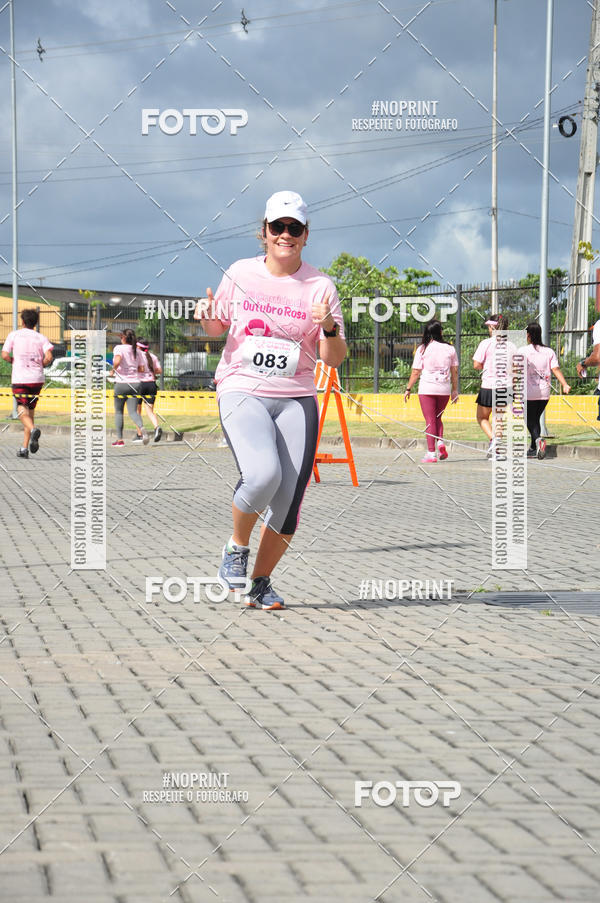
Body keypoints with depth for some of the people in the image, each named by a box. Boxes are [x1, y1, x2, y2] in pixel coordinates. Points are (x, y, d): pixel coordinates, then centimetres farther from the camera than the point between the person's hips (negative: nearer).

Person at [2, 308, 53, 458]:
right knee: (31, 410, 13)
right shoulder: (41, 338, 7)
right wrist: (41, 366, 11)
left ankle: (33, 429, -38)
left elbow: (5, 355, -5)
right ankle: (24, 448, 10)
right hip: (37, 378, 3)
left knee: (22, 410, -4)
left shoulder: (14, 335, 4)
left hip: (19, 378, -3)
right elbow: (49, 357, -8)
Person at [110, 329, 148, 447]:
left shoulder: (119, 348, -6)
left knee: (118, 412, 10)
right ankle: (141, 429, -31)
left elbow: (117, 361, -26)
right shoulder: (137, 351, 10)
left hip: (121, 383, -4)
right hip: (135, 383, 4)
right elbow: (141, 369, 10)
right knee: (133, 411, 0)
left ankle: (119, 440, 11)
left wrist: (114, 369, -7)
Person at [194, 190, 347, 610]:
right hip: (242, 391, -1)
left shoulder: (320, 286, 1)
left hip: (296, 401, 1)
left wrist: (330, 328, -20)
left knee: (288, 503, -6)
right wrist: (207, 315, -5)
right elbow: (218, 327, 17)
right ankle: (237, 547, 0)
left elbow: (335, 359, 1)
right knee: (263, 474, -27)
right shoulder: (241, 274, 3)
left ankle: (261, 582, 16)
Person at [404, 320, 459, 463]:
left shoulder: (422, 349, -3)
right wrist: (455, 390, 15)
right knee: (437, 418, 20)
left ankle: (431, 454, -5)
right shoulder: (450, 348, 3)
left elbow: (415, 372, -3)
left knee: (430, 421, 0)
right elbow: (454, 371, 6)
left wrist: (408, 389, 6)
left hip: (427, 388, -2)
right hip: (444, 389, 3)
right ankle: (440, 442, -3)